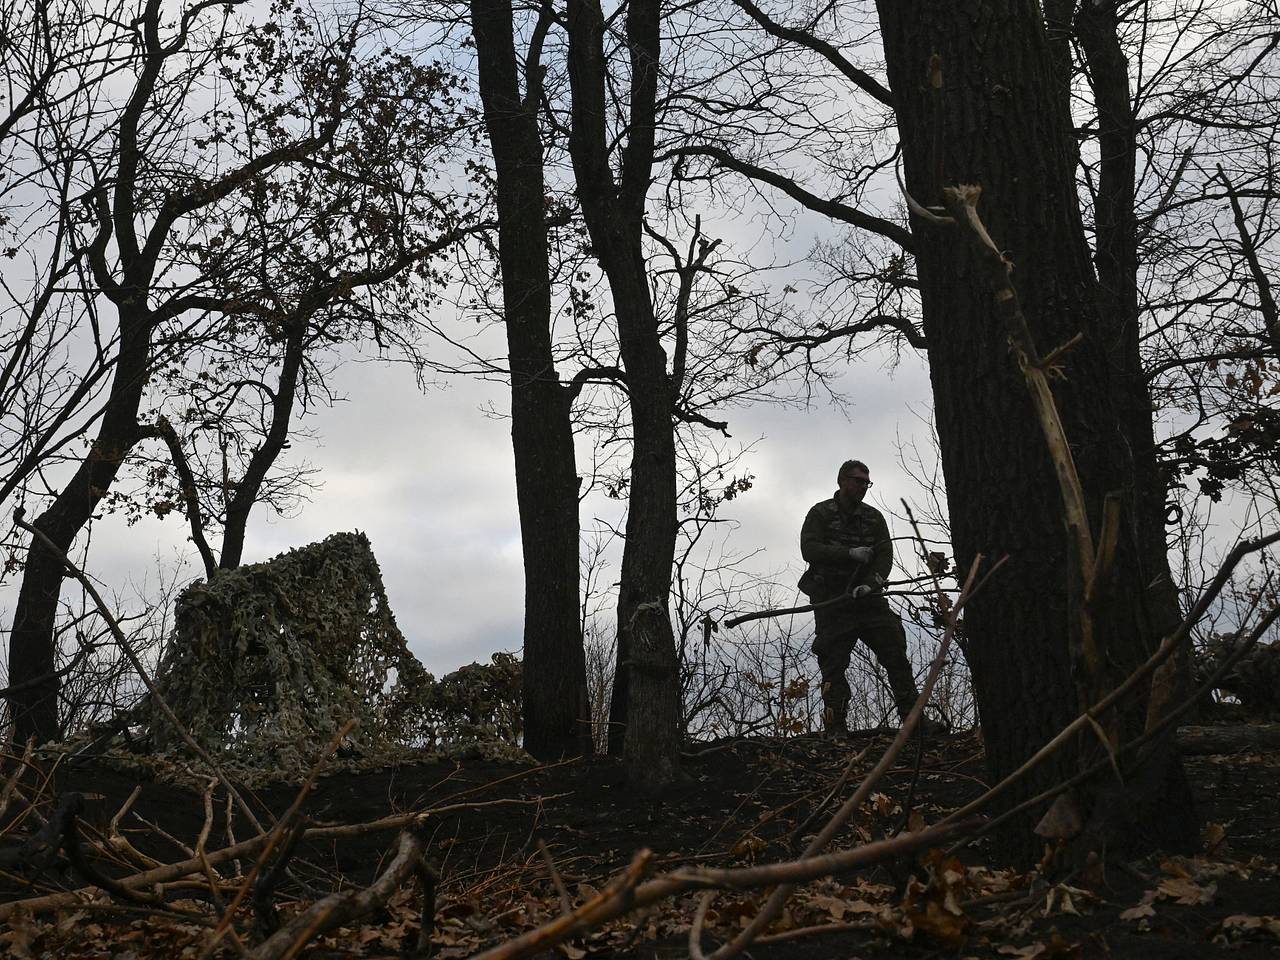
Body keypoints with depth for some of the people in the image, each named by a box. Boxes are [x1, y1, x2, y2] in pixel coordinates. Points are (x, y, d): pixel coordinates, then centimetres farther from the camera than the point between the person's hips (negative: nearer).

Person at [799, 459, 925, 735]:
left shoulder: (874, 517, 13)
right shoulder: (820, 513, 2)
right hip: (832, 600, -3)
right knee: (833, 665, -4)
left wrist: (871, 583, -16)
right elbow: (809, 549, -12)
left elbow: (886, 556, 3)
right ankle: (836, 729, -2)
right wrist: (850, 553, -23)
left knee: (895, 654, -6)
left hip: (868, 597, 3)